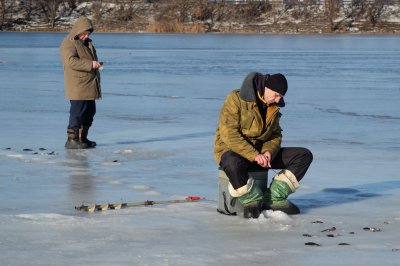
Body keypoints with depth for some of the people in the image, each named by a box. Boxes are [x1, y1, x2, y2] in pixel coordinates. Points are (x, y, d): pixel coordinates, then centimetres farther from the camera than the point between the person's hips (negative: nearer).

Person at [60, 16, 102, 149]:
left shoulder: (87, 43, 19)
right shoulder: (68, 44, -11)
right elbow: (71, 61, -27)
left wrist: (97, 64, 15)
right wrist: (90, 64, -31)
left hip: (90, 86, 9)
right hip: (78, 87, -9)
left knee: (89, 112, 12)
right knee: (78, 112, -11)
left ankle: (82, 138, 20)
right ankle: (72, 139, -9)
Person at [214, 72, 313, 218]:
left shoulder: (273, 106, 7)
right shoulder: (236, 99, -16)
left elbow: (275, 135, 11)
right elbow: (229, 134, -23)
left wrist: (268, 152, -13)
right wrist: (254, 155, -29)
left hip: (261, 151, 7)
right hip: (232, 150, -7)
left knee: (304, 156, -6)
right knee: (234, 165, -45)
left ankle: (273, 199, -9)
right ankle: (253, 200, -17)